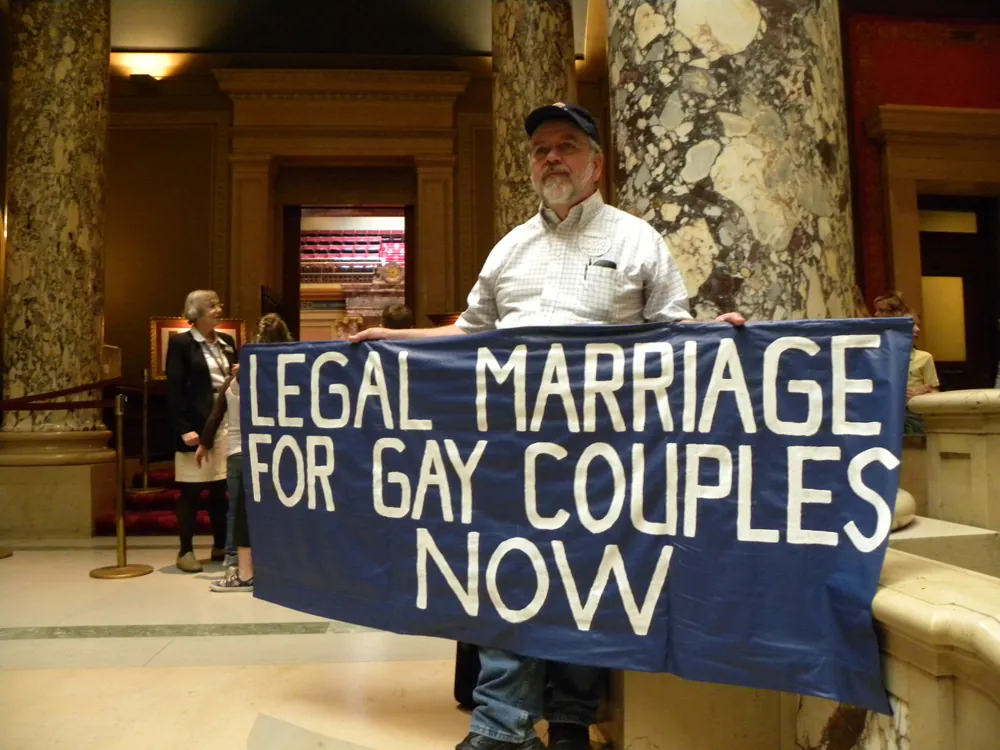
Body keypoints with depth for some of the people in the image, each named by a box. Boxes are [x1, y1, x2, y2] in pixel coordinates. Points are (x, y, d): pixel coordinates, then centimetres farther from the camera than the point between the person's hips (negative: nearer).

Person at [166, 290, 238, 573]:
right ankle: (185, 551, 13)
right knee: (191, 491, 3)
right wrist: (184, 428, -15)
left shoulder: (227, 342, 13)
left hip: (227, 424, 5)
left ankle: (221, 546, 21)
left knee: (223, 489, 9)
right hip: (198, 426, -5)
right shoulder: (180, 343, -4)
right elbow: (174, 390, -9)